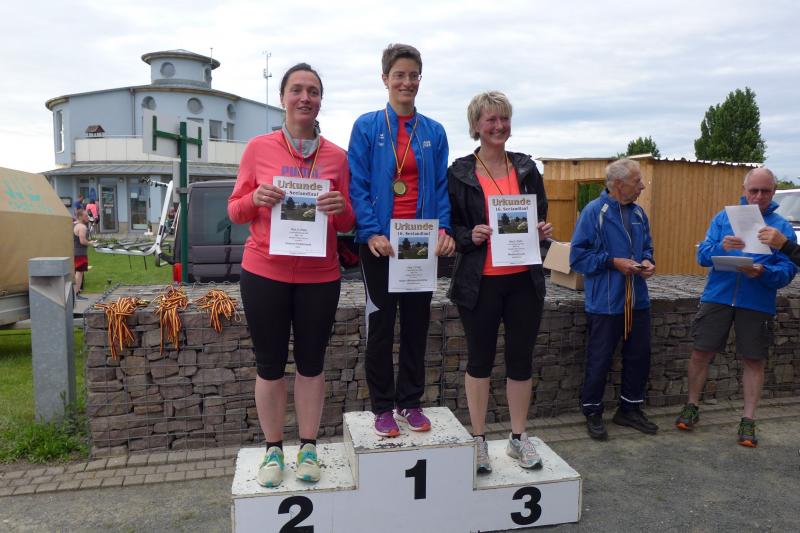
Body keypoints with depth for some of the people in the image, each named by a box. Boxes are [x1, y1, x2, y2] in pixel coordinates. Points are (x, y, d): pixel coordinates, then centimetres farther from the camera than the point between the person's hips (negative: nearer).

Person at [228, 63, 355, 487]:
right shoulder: (258, 148, 1)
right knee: (270, 364, 8)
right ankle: (273, 450, 25)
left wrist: (341, 208, -14)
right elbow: (235, 211, 5)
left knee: (311, 361, 10)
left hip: (319, 276, 1)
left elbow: (347, 224, 8)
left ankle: (308, 448, 26)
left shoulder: (336, 156, 4)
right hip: (265, 273, -1)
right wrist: (256, 199, -16)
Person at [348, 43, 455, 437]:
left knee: (417, 322, 10)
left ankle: (410, 402, 25)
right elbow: (357, 185, -6)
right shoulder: (367, 127, 0)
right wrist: (371, 232, -18)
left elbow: (441, 186, 6)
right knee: (380, 323, 5)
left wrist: (444, 229, -9)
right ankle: (382, 407, 19)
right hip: (380, 240, -3)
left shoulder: (434, 132, 8)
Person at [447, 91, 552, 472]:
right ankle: (479, 440, 22)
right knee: (480, 359, 8)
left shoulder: (526, 168, 10)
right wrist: (470, 236, -18)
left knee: (521, 358, 10)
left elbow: (541, 218, 15)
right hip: (480, 281, -3)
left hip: (524, 280, 3)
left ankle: (518, 438, 26)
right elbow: (448, 227, 0)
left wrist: (543, 231, -6)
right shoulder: (459, 173, -1)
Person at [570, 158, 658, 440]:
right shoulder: (593, 211, -12)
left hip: (637, 300, 7)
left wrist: (647, 262, 0)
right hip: (605, 302, -7)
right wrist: (613, 262, -18)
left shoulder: (638, 213, 9)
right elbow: (578, 256, -14)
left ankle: (629, 409, 32)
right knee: (599, 360, 2)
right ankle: (592, 413, 20)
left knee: (639, 356, 14)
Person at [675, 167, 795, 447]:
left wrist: (762, 272, -26)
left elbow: (787, 271, -6)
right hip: (717, 297, 1)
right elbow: (702, 254, -2)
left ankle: (748, 421, 22)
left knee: (754, 361, 7)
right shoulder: (724, 217, 5)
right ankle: (691, 407, 25)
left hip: (757, 305, -1)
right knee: (701, 353, 5)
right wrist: (721, 248, -24)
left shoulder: (782, 226, 2)